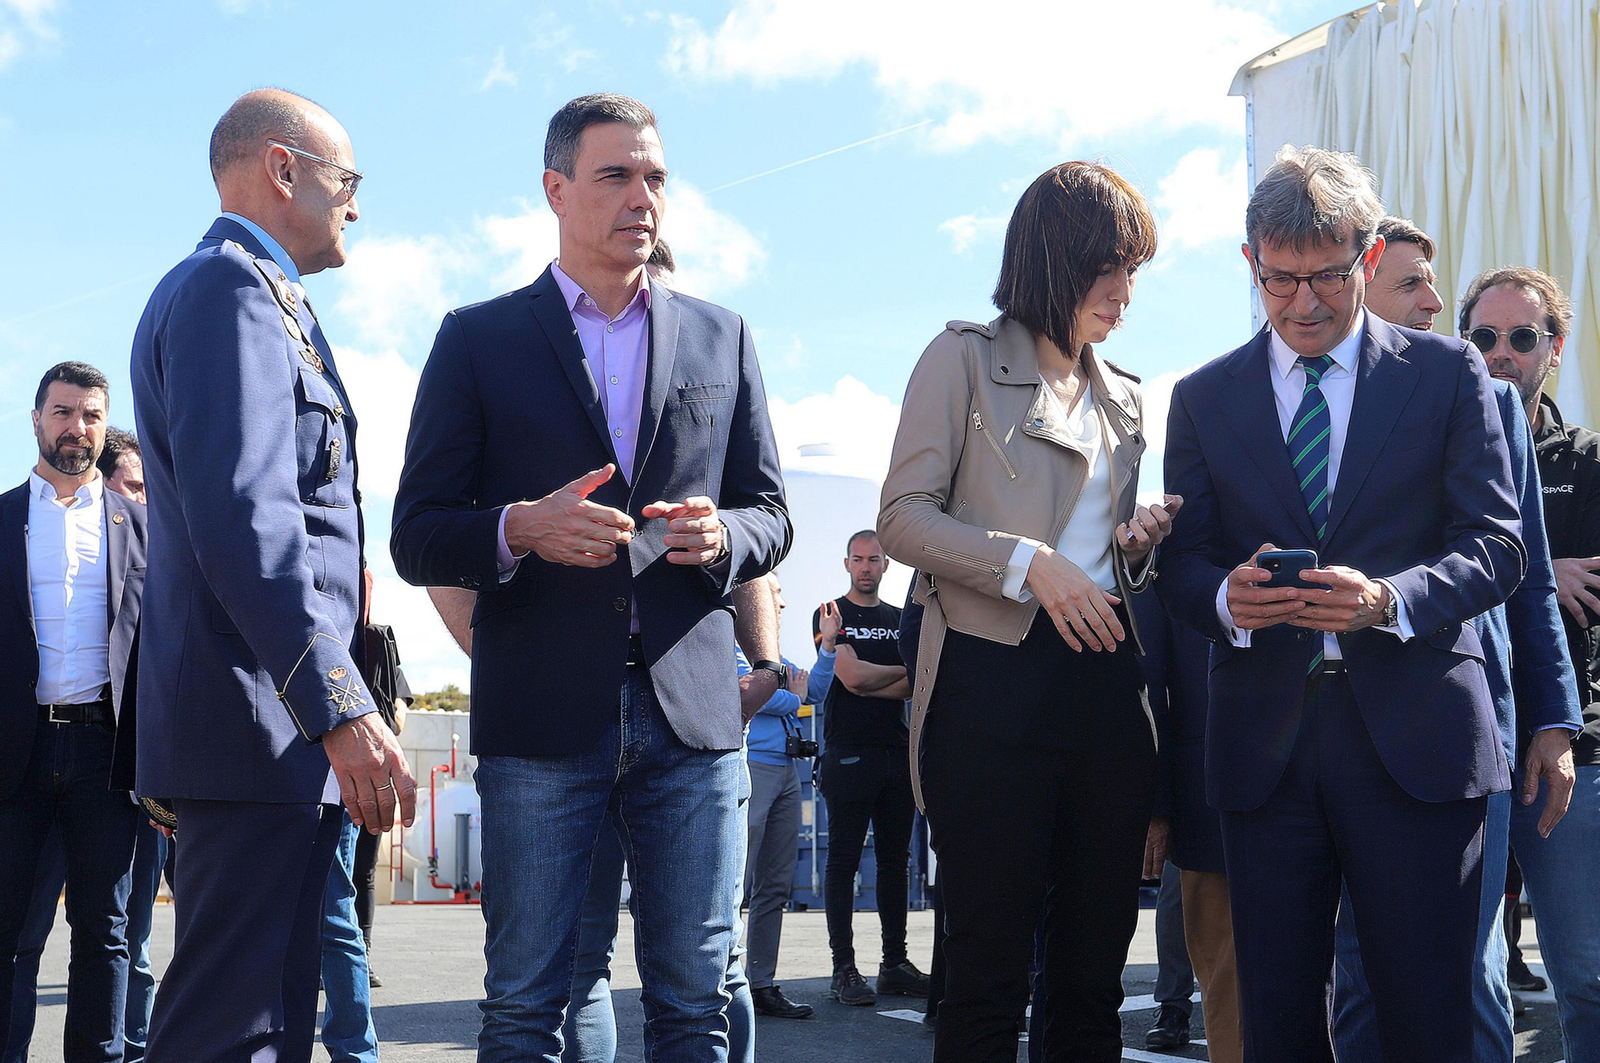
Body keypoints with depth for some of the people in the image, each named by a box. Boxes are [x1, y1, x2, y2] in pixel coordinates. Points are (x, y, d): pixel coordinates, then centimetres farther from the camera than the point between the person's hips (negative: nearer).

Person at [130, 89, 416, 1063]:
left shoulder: (255, 296, 23)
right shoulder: (230, 288, -10)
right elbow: (243, 517, -22)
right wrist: (343, 711, -26)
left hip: (285, 734, 11)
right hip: (260, 726, -11)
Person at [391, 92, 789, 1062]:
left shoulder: (722, 337, 15)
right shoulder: (478, 338, 7)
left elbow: (770, 516, 16)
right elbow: (418, 539, 4)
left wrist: (722, 538, -7)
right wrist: (520, 529, -17)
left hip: (693, 703, 2)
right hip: (540, 717, -2)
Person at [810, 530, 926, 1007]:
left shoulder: (901, 620, 17)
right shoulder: (831, 614, 3)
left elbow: (914, 686, 7)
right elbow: (853, 675, -10)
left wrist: (869, 684, -10)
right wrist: (903, 671, 0)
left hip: (896, 751, 5)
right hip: (849, 752, -5)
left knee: (895, 860, 7)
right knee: (843, 860, -4)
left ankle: (895, 963, 12)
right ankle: (843, 968, -3)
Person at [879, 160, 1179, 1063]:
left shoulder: (1124, 396, 19)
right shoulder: (967, 359, 2)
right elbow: (904, 517, -5)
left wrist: (1138, 546, 4)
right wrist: (1029, 563, -17)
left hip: (1107, 683, 6)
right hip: (996, 683, -6)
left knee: (1095, 968, 9)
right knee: (991, 965, -1)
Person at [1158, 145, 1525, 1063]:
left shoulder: (1448, 374, 7)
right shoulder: (1204, 399, 13)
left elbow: (1498, 546, 1)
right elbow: (1182, 562, 11)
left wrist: (1390, 598, -18)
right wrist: (1227, 596, -13)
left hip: (1413, 738, -2)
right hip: (1265, 738, 2)